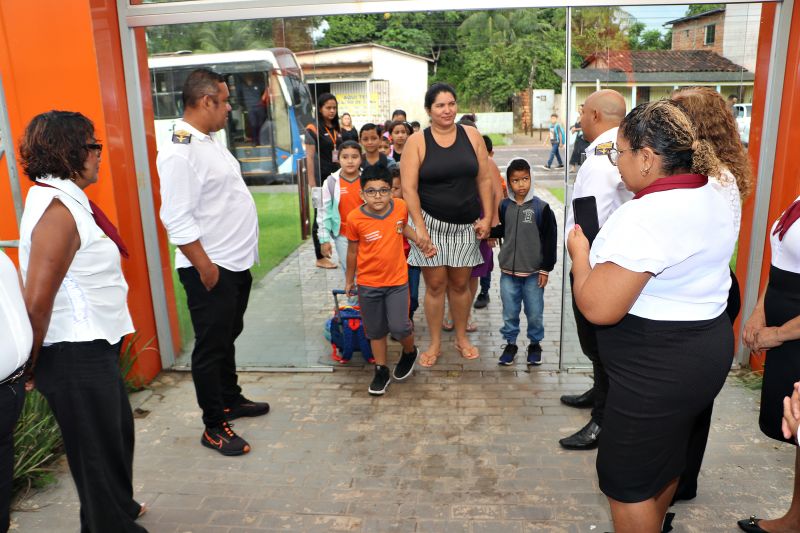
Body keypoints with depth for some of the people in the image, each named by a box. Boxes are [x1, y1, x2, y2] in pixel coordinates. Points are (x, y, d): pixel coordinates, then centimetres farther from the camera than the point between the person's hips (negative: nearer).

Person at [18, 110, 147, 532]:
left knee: (118, 430, 26)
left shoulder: (66, 199, 9)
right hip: (76, 355, -10)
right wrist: (33, 366, -11)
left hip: (92, 347, 10)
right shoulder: (59, 210, -22)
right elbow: (37, 302, -25)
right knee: (98, 446, 9)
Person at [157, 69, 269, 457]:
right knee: (211, 347, 3)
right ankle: (214, 426, 17)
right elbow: (178, 220, -24)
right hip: (211, 269, -10)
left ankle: (230, 399, 38)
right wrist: (205, 266, -21)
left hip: (237, 263, 10)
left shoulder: (211, 141, 11)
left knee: (227, 337, 22)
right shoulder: (180, 152, -20)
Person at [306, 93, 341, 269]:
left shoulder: (337, 130, 12)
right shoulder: (313, 129, -7)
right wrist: (312, 184, -16)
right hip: (321, 180, -6)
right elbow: (309, 158, -11)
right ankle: (320, 258, 8)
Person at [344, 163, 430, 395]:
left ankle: (410, 352, 29)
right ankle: (381, 371, 31)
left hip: (397, 281, 0)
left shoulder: (401, 207, -10)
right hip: (368, 284, 0)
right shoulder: (355, 218, -16)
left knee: (399, 327, -4)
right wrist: (349, 280, 8)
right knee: (376, 330, 12)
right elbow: (352, 250, -1)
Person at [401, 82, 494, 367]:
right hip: (432, 223, -2)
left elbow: (484, 179, 5)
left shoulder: (472, 135, 3)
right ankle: (435, 343, 20)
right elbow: (409, 187, -10)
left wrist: (487, 217, -1)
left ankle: (461, 338, 30)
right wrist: (419, 227, -16)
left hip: (466, 225, 2)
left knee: (460, 283, 12)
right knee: (435, 285, 4)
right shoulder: (417, 142, -4)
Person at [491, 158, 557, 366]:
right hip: (508, 271, 2)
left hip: (534, 272, -2)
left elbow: (550, 240, -6)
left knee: (535, 313, 8)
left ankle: (535, 343, 28)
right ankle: (510, 343, 28)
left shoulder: (541, 208, -9)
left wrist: (546, 269, -6)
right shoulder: (504, 206, 1)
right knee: (509, 312, 11)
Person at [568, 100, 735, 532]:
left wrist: (580, 254, -12)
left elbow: (597, 308, -29)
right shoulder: (711, 199, 6)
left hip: (658, 368, -10)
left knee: (626, 479, 8)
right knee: (665, 456, 28)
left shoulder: (646, 216, -27)